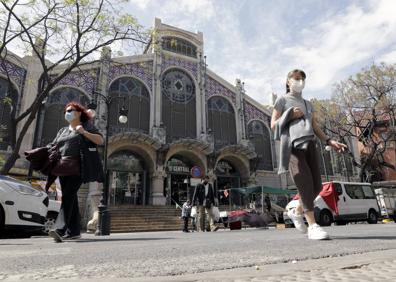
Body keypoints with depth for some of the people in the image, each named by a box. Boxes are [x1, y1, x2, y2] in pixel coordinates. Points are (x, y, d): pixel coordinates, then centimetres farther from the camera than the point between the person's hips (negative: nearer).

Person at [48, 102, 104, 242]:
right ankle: (74, 231, 12)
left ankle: (60, 230, -23)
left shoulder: (87, 127, 8)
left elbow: (100, 141, -3)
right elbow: (53, 147, 21)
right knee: (70, 198, 7)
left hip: (77, 168, -6)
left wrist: (84, 132, -13)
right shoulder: (62, 131, 25)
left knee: (67, 196, -17)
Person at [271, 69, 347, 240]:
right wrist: (290, 115, -6)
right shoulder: (282, 100, 13)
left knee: (317, 186, -1)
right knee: (306, 185, -17)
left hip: (309, 145, 6)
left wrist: (329, 141, 6)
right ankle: (312, 226, -16)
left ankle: (296, 212, 20)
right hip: (293, 146, -6)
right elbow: (273, 125, 6)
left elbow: (316, 128, 21)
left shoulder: (308, 104, 29)